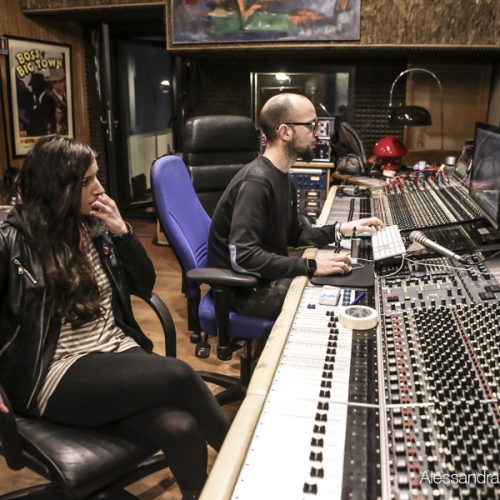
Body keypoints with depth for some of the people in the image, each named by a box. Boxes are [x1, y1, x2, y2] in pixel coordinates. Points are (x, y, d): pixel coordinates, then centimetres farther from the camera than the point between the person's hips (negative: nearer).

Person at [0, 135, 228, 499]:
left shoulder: (94, 228, 7)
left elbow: (145, 285, 10)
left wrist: (122, 232, -3)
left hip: (118, 354, 5)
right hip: (59, 378, -4)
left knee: (182, 430, -26)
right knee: (178, 375, -27)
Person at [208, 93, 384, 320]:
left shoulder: (284, 178, 8)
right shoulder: (256, 182, -25)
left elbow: (293, 235, 14)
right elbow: (243, 257, -32)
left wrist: (342, 229, 2)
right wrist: (310, 266, -29)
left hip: (269, 276, 9)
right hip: (244, 287, -9)